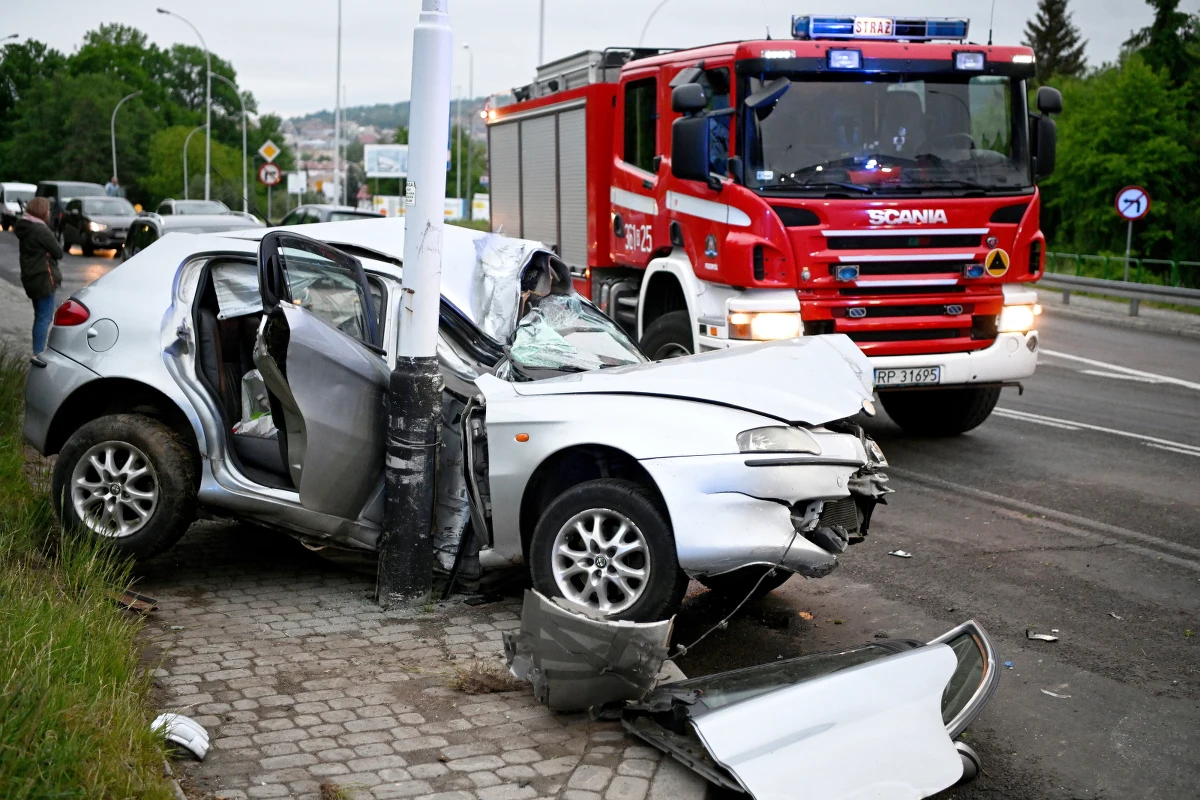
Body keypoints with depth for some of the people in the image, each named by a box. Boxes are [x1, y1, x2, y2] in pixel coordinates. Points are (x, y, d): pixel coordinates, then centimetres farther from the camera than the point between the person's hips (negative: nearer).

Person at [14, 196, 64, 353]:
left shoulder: (25, 228, 11)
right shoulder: (41, 230, -18)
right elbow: (58, 252, -13)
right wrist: (54, 240, 5)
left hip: (31, 278, 9)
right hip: (43, 278, -9)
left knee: (40, 317, 18)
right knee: (44, 318, -6)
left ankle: (38, 353, 23)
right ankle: (38, 355, -8)